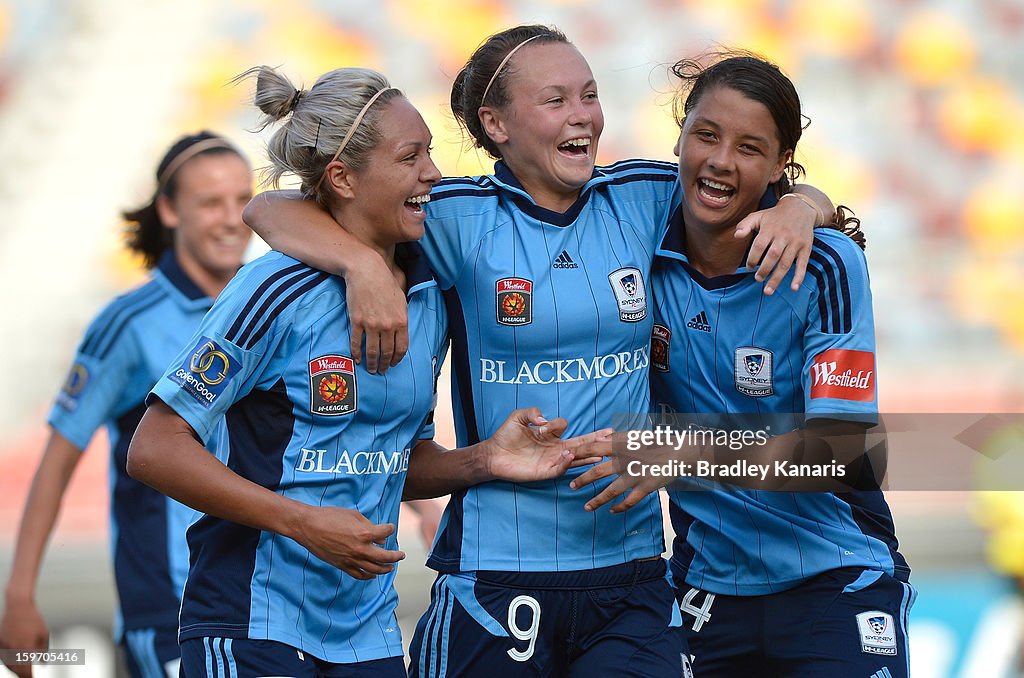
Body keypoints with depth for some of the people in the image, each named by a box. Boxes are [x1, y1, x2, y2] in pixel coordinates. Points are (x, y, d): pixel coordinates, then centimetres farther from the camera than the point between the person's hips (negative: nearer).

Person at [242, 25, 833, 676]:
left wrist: (797, 207, -3)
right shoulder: (461, 219, -4)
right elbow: (272, 208, -4)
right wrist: (362, 262, -23)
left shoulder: (641, 200, 5)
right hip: (497, 574, -3)